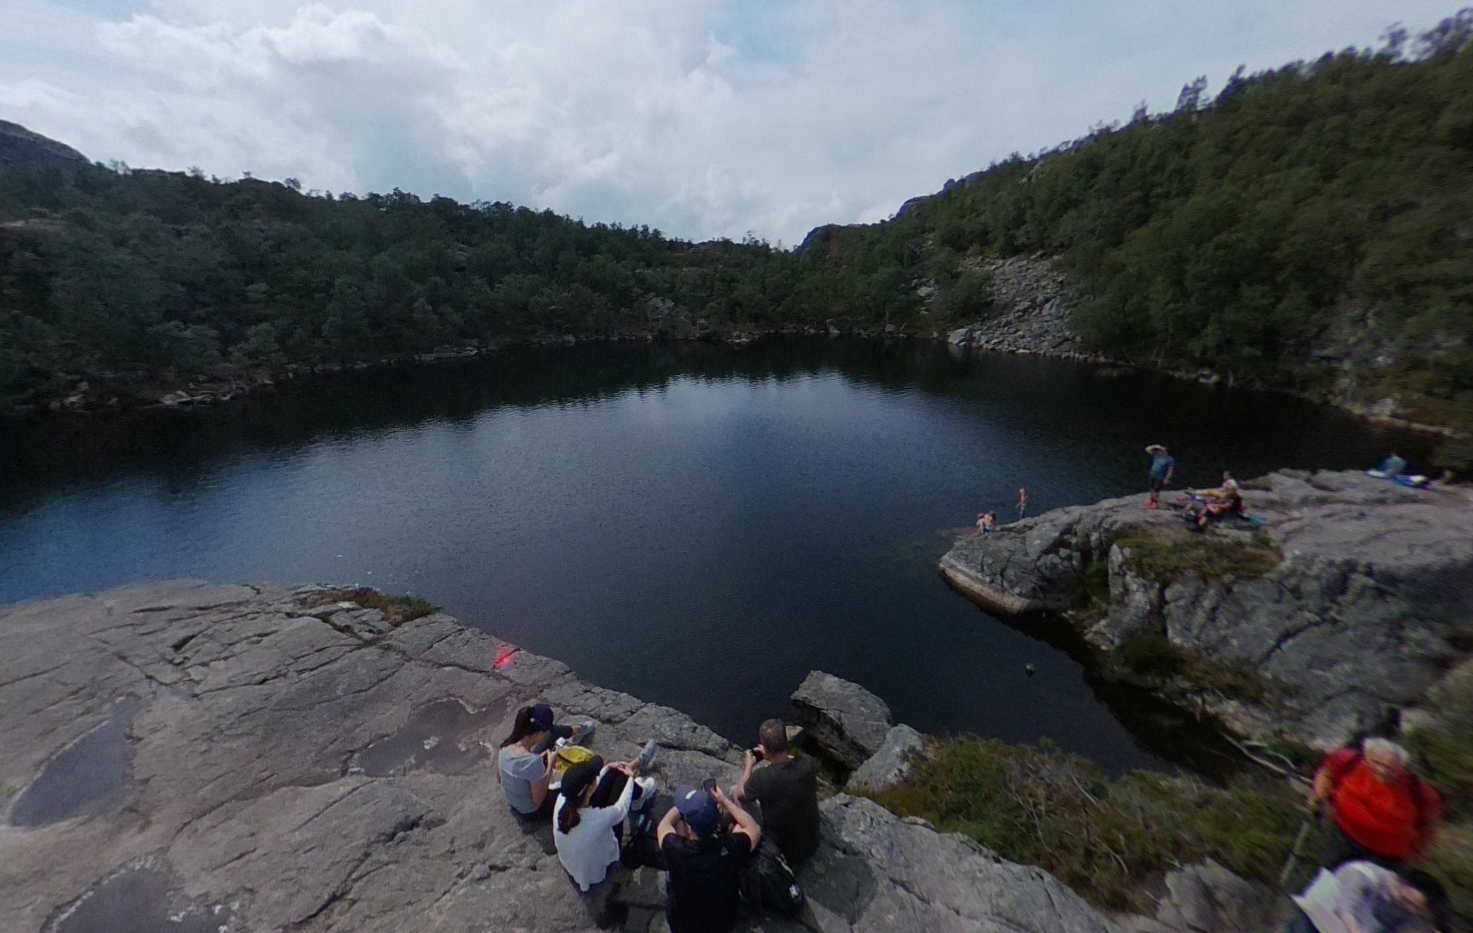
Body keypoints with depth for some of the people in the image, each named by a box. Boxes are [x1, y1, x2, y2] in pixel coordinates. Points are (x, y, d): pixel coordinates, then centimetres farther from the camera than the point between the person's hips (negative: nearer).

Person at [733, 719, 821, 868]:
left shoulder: (762, 777, -32)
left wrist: (749, 766, 5)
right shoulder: (808, 765, -21)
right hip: (812, 845, 4)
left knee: (733, 791, 8)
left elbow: (740, 794, -9)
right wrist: (770, 756, 10)